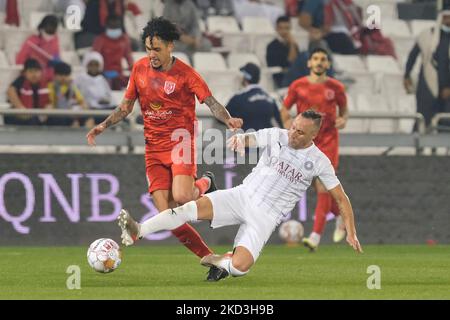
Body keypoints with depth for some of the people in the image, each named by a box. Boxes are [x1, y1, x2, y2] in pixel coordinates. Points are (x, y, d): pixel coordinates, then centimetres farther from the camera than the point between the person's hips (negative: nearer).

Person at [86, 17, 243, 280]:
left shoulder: (185, 73, -7)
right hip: (154, 147, 4)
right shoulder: (140, 69, 7)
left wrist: (228, 119, -33)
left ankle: (205, 184, 11)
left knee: (181, 197, -27)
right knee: (167, 215, -8)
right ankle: (211, 259, 2)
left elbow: (211, 101, -13)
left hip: (181, 140, -4)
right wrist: (103, 126, 4)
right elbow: (126, 106, 17)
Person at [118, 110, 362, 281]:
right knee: (195, 207, -26)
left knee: (240, 267, -23)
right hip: (243, 195, 1)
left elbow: (340, 197, 4)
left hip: (266, 216, -1)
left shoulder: (319, 162, -4)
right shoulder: (277, 136, -1)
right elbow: (248, 140, -13)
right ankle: (137, 232, -31)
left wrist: (351, 232, 0)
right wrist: (240, 139, -38)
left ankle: (220, 262, 13)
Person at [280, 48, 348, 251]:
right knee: (320, 188, 8)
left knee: (323, 187, -12)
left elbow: (344, 109, 14)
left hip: (328, 141, -2)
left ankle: (316, 236, -15)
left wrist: (343, 120, -8)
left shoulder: (336, 88, 0)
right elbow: (285, 108, 12)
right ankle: (341, 216, 36)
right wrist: (288, 123, -7)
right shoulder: (298, 86, 2)